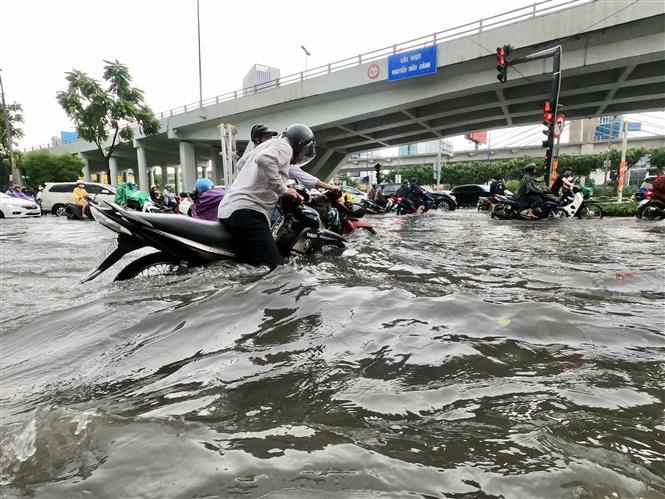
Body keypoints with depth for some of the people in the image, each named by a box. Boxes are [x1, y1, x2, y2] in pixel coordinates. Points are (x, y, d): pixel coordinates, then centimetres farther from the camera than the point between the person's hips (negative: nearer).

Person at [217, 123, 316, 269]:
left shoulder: (267, 145, 34)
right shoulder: (284, 146, 3)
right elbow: (265, 160, -20)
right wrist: (283, 189, -10)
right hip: (247, 211, -10)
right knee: (272, 267, -20)